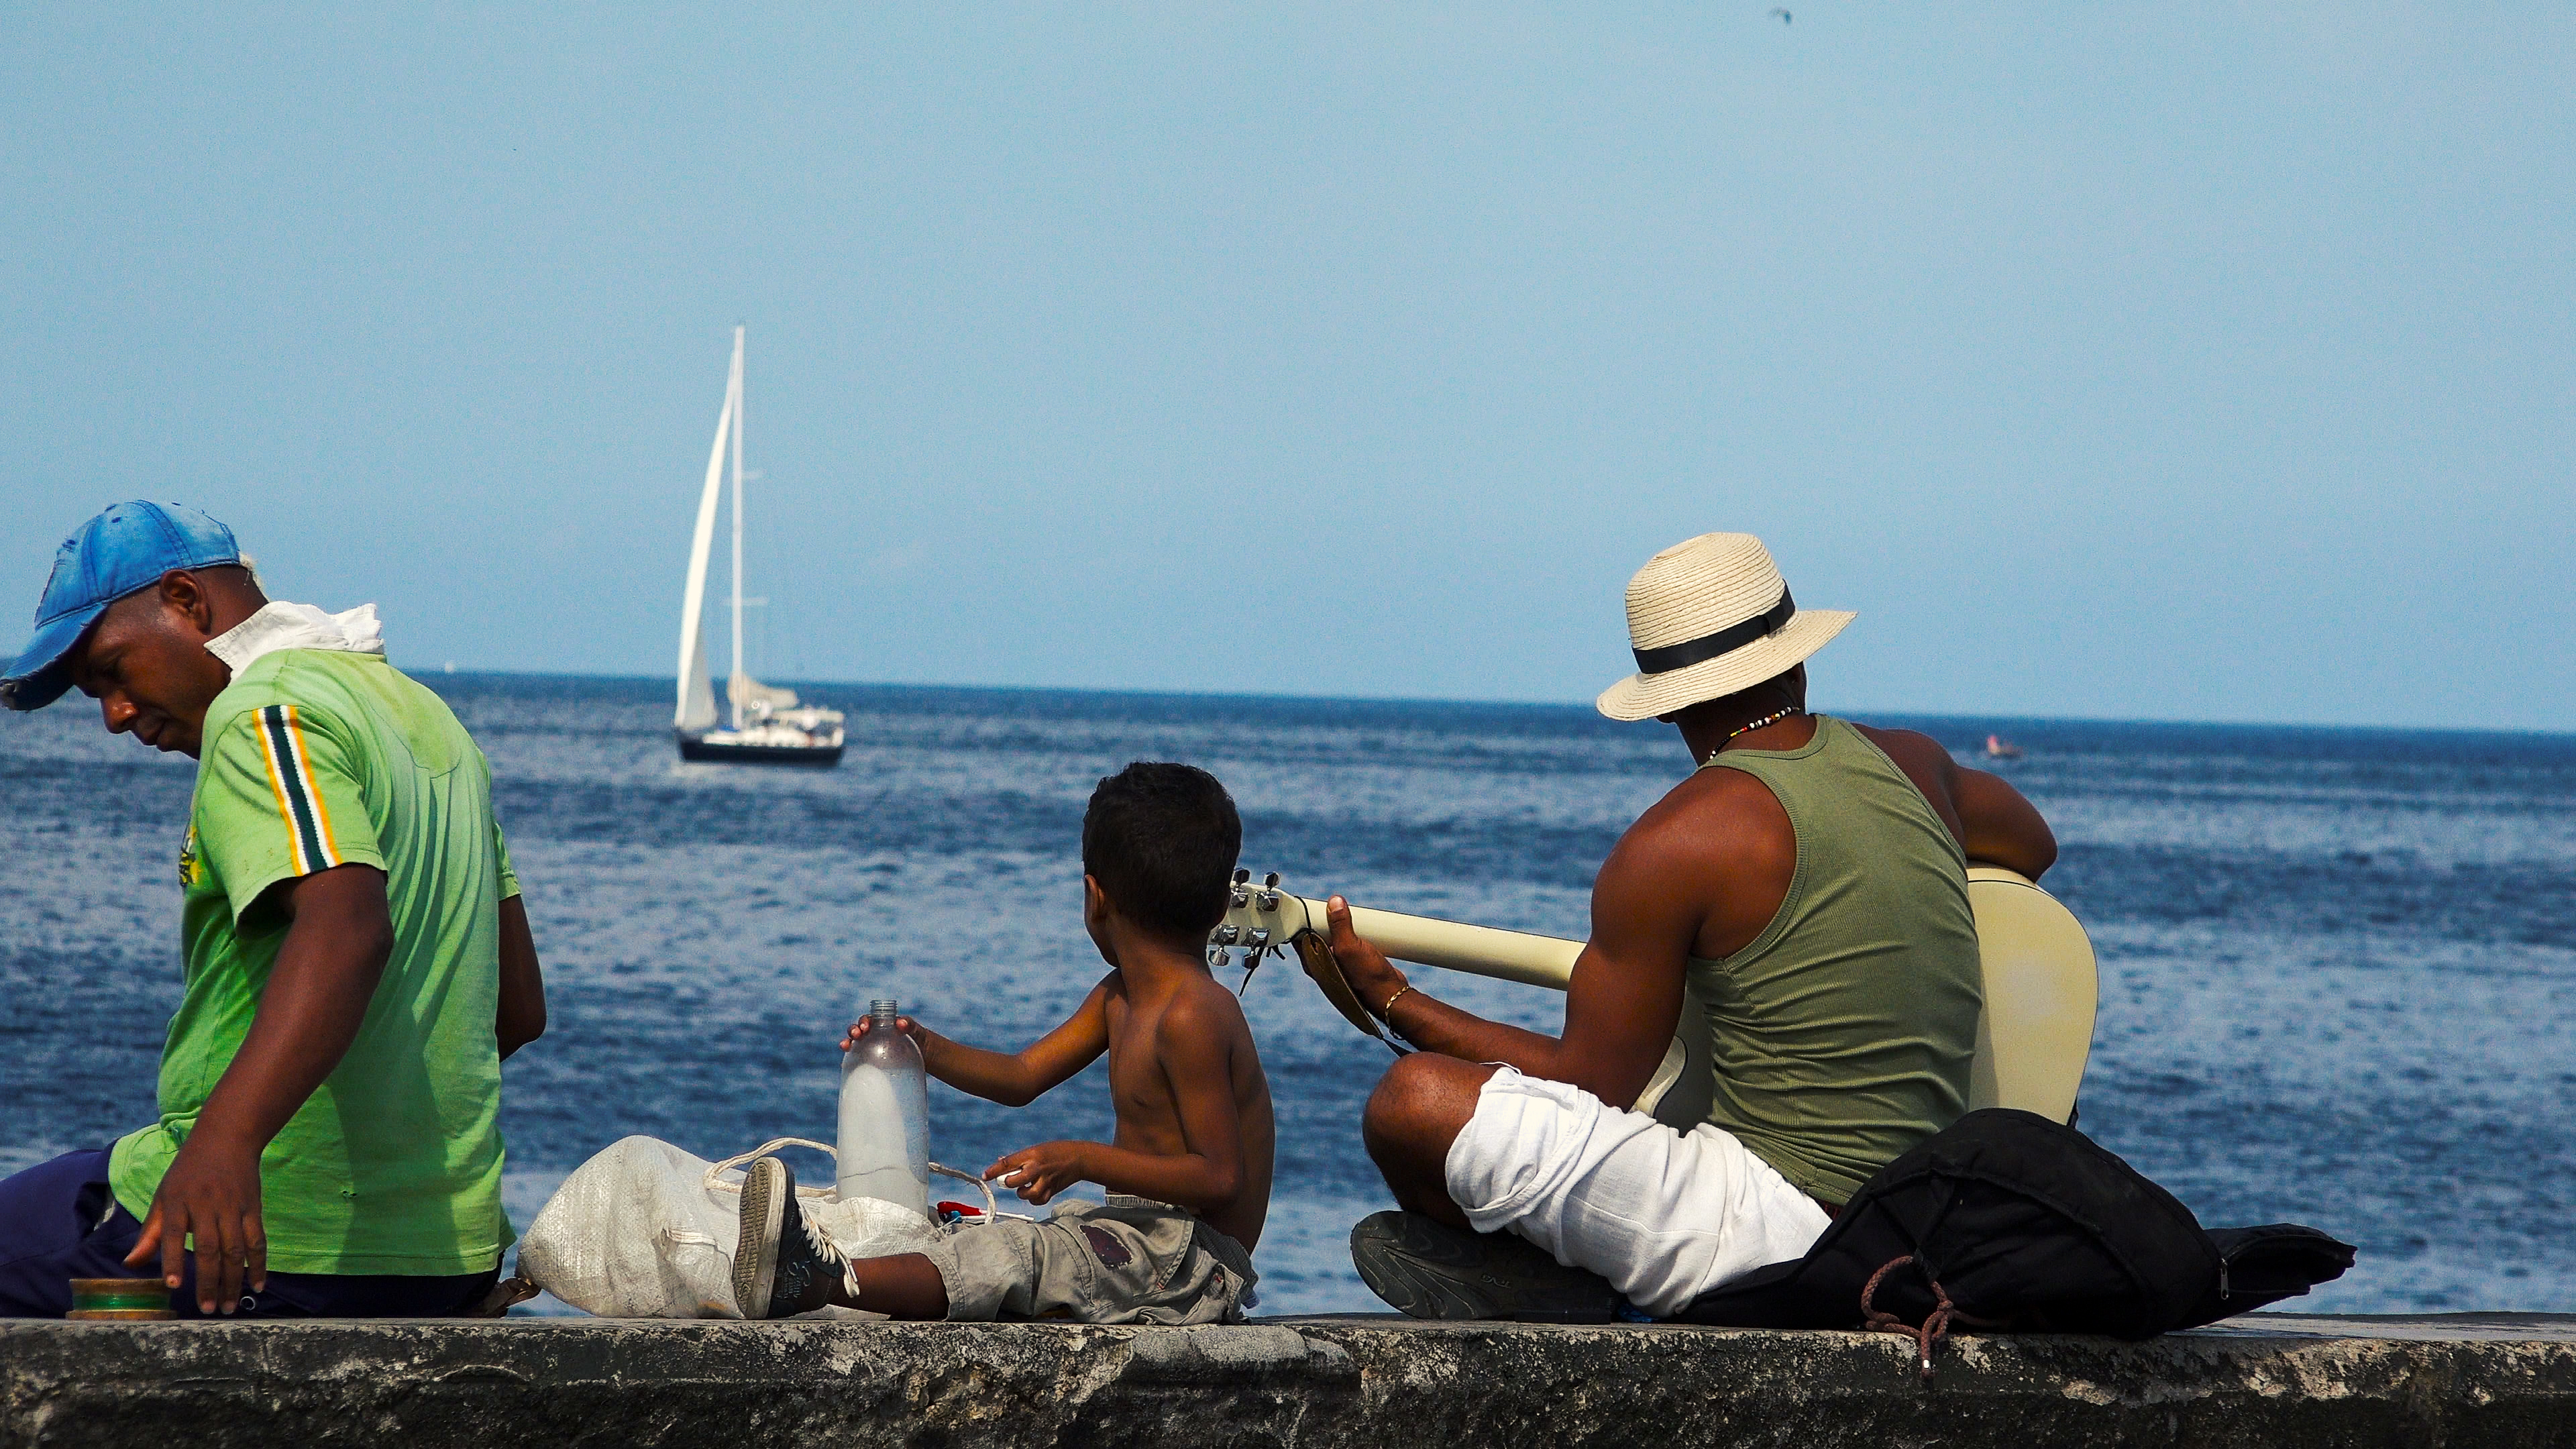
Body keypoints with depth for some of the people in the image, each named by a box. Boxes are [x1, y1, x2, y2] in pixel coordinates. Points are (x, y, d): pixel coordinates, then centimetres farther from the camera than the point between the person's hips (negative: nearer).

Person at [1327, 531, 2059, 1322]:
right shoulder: (1907, 764, 11)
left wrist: (1390, 998, 9)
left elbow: (1586, 1083, -2)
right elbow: (2032, 843, 35)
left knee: (1413, 1103, -17)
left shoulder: (1676, 845, -10)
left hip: (1776, 1227, -8)